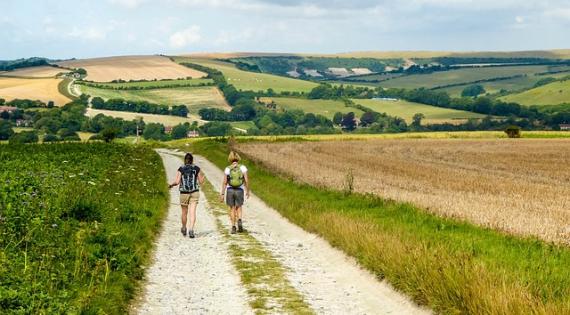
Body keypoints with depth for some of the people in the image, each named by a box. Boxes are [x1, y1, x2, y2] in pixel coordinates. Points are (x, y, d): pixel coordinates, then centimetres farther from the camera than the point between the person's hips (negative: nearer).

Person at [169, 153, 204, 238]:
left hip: (184, 193, 0)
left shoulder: (181, 169, -3)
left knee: (184, 212, 16)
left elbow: (177, 182, -9)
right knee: (192, 212, -4)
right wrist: (202, 177, 26)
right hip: (194, 193, 0)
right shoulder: (196, 168, -1)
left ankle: (184, 229, 35)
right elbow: (201, 182, 4)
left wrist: (171, 185, 12)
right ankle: (191, 230, -21)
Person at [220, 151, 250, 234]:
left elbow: (224, 182, -3)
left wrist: (222, 194, 2)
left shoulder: (227, 169, -2)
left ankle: (233, 227, 5)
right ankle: (239, 221, -14)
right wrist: (247, 191, 6)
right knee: (238, 209, 14)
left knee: (232, 209, 11)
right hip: (239, 190, 0)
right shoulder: (243, 167, -2)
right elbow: (246, 180, -5)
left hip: (230, 190, 0)